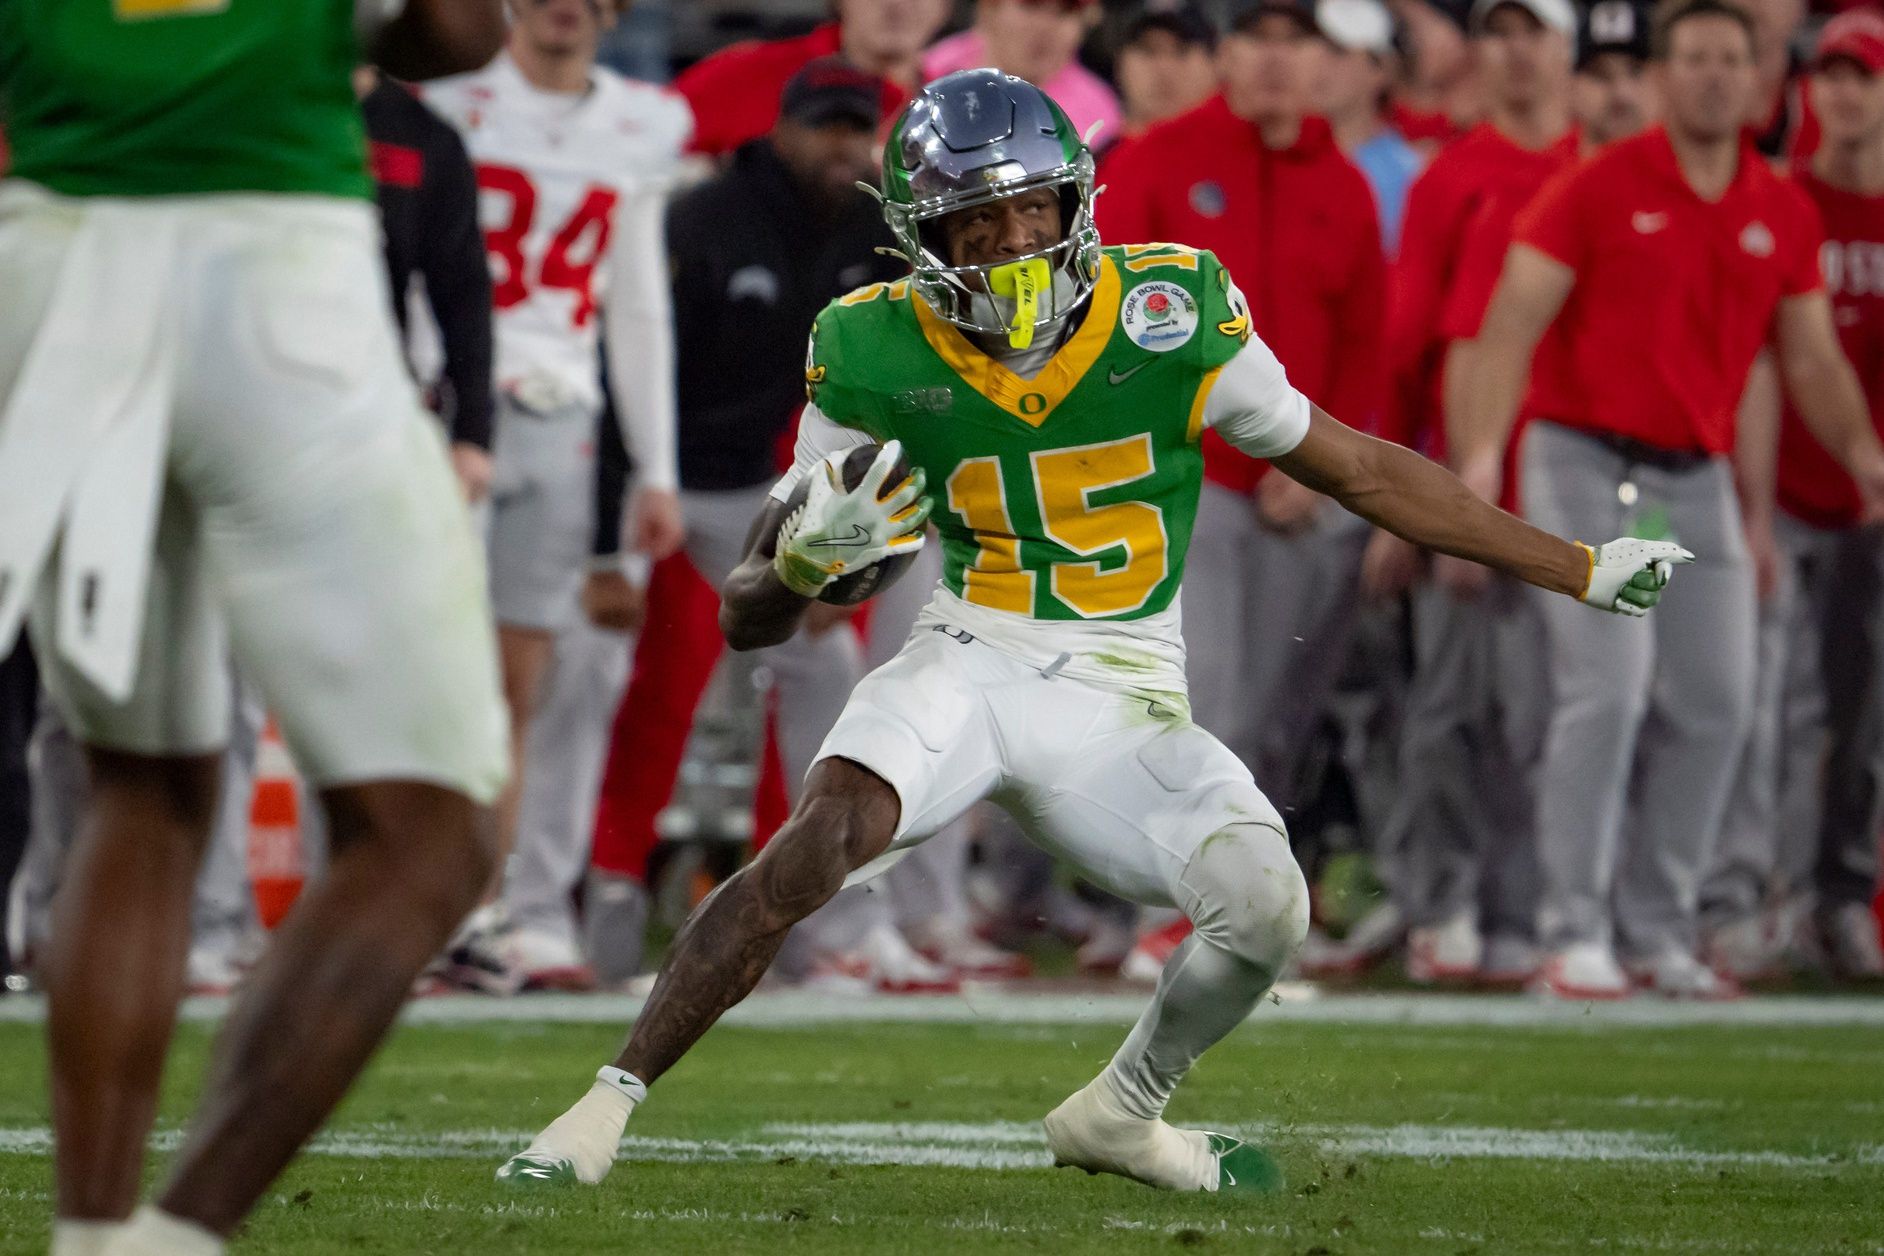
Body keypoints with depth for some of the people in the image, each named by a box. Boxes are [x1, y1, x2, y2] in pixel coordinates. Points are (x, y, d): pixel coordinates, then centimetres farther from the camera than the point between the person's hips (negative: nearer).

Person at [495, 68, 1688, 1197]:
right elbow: (752, 615, -1)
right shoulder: (879, 356, -6)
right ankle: (609, 1103, -23)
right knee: (821, 840, -29)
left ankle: (1118, 1116, 12)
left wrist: (1579, 571, 7)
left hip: (1123, 702, 2)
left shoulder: (1170, 311, -5)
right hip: (971, 668, -2)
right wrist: (805, 559, -27)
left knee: (1267, 908, -18)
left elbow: (1362, 470, 5)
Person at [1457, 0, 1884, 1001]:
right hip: (1587, 463, -5)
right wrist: (1481, 451, -20)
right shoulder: (1599, 188, -4)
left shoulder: (1783, 215, 9)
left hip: (1699, 481, 5)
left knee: (1714, 704, 2)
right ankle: (1575, 930, -9)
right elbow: (1512, 324, -8)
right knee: (1608, 686, -14)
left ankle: (1659, 930, 12)